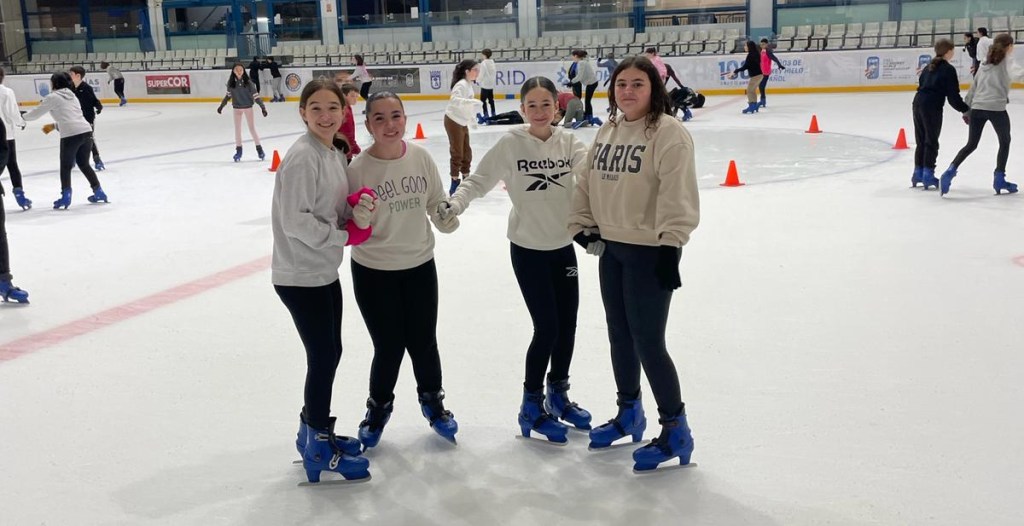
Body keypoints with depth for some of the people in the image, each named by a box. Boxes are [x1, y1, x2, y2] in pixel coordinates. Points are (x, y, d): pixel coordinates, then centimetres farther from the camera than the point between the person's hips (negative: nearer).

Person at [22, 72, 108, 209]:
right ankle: (99, 192, 22)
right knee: (84, 164, 20)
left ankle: (66, 196, 1)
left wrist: (23, 116, 25)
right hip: (86, 131, 6)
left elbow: (35, 114, 7)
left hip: (70, 135, -6)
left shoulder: (52, 97, 3)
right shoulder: (72, 96, 24)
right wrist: (54, 126, 31)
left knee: (65, 166, 7)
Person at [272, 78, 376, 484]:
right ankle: (318, 447, 16)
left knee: (330, 353, 17)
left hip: (325, 272, 9)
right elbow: (295, 221, -24)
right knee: (323, 358, 0)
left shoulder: (335, 155, 9)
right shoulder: (302, 157, -18)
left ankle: (313, 431, 35)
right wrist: (345, 235, -16)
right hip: (300, 277, -9)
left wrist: (358, 208, -9)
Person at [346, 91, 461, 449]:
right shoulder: (357, 168, -16)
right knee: (389, 347, 6)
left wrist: (447, 218, -15)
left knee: (423, 342, 13)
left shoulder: (421, 157, -7)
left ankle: (432, 400, 41)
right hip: (374, 272, -3)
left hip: (420, 266, 3)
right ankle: (378, 407, 36)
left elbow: (437, 202, 5)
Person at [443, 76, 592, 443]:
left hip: (563, 246, 4)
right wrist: (454, 204, -28)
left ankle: (558, 395, 34)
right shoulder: (511, 144, -11)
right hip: (528, 248, -4)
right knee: (547, 327, -4)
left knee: (567, 324, 11)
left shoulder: (568, 142, 0)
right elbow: (480, 181, -12)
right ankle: (531, 407, 14)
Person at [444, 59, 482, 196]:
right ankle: (455, 184, 8)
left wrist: (472, 118, 25)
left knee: (467, 152, 15)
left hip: (463, 122, 9)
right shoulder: (461, 85, -22)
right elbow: (454, 100, -39)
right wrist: (472, 101, -48)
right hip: (453, 121, -9)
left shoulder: (469, 84, 7)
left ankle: (466, 180, 28)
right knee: (457, 153, -3)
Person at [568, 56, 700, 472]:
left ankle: (675, 431, 11)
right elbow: (586, 182, 15)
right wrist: (583, 226, 8)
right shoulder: (608, 131, 10)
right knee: (619, 336, 18)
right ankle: (629, 414, 36)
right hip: (611, 247, 8)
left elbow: (678, 196, -22)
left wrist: (670, 246, -25)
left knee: (648, 342, -5)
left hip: (649, 251, -8)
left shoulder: (668, 132, -15)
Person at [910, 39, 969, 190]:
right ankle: (928, 175, 0)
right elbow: (953, 95, -8)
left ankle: (918, 173, 18)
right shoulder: (949, 69, -5)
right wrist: (965, 109, -1)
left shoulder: (929, 67, 17)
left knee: (921, 141, 14)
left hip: (918, 102, 7)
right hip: (932, 106, -7)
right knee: (931, 141, 0)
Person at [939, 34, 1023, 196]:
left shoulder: (986, 62, 19)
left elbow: (974, 86, 18)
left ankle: (950, 172, -3)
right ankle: (999, 179, 16)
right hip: (996, 108, -5)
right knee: (1005, 142, 16)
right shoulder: (1007, 60, 4)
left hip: (977, 107, 5)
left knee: (971, 144, 14)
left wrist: (967, 109, 21)